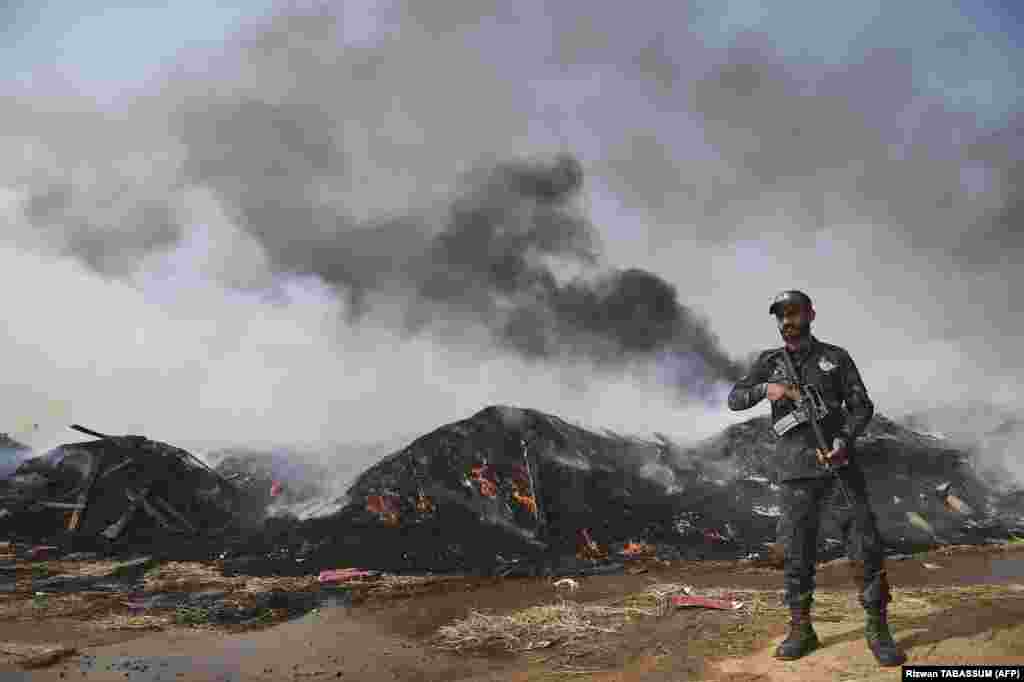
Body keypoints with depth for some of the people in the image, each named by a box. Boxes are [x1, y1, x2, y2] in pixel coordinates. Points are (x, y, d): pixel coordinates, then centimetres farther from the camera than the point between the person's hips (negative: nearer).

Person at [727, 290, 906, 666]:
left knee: (867, 546, -3)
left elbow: (861, 406, 2)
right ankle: (801, 631, 17)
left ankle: (877, 630, 12)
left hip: (839, 467, 0)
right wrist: (765, 389, -18)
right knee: (796, 554, 5)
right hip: (794, 473, 1)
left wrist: (845, 441, -16)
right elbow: (735, 399, 2)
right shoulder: (769, 361, 9)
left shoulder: (836, 357, 7)